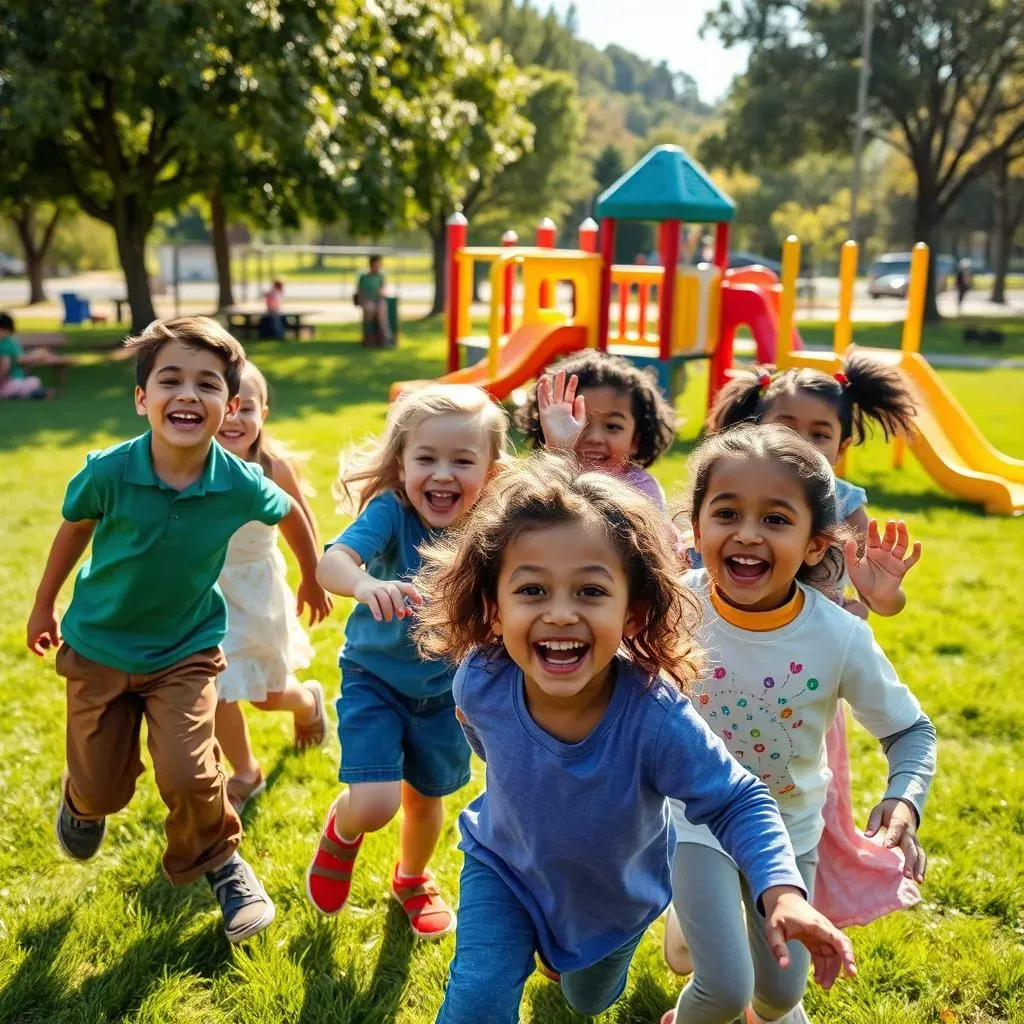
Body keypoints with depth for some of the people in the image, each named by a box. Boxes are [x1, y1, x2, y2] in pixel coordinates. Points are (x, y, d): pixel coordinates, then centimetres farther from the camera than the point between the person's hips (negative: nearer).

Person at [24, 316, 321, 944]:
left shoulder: (241, 486, -23)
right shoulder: (108, 473, -25)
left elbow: (290, 511, 1)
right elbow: (74, 531, -3)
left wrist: (314, 576, 16)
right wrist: (44, 607, 11)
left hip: (187, 649, 0)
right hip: (100, 645, 1)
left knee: (189, 776, -15)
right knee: (104, 789, 9)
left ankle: (217, 860, 19)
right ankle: (84, 801, 50)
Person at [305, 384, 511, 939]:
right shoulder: (390, 511, -26)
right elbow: (330, 562, -44)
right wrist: (364, 582, -64)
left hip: (444, 689, 3)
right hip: (374, 678, -3)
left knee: (426, 795, 20)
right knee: (374, 804, -15)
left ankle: (412, 880, 53)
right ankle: (341, 833, 24)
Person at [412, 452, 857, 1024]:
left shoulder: (655, 715, -39)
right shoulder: (481, 681, -30)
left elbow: (738, 804, -26)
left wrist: (783, 893, -40)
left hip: (616, 897, 0)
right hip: (503, 869, 0)